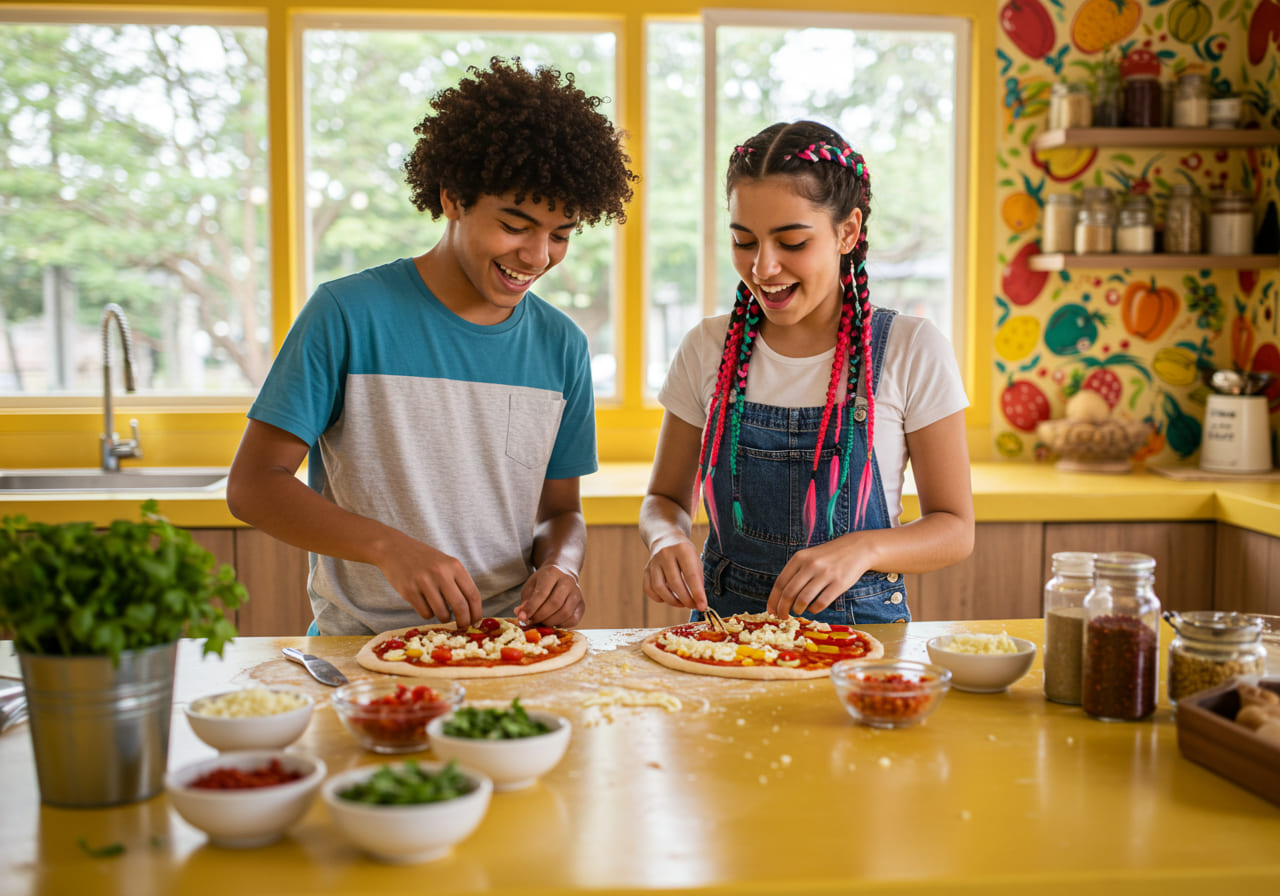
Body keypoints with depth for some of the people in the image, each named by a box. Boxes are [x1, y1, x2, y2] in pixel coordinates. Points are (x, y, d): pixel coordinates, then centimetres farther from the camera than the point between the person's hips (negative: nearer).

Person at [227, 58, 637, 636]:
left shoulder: (562, 345, 8)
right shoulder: (348, 313, -6)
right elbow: (253, 484, -7)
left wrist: (559, 566, -7)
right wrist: (390, 547, -21)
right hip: (359, 644, -3)